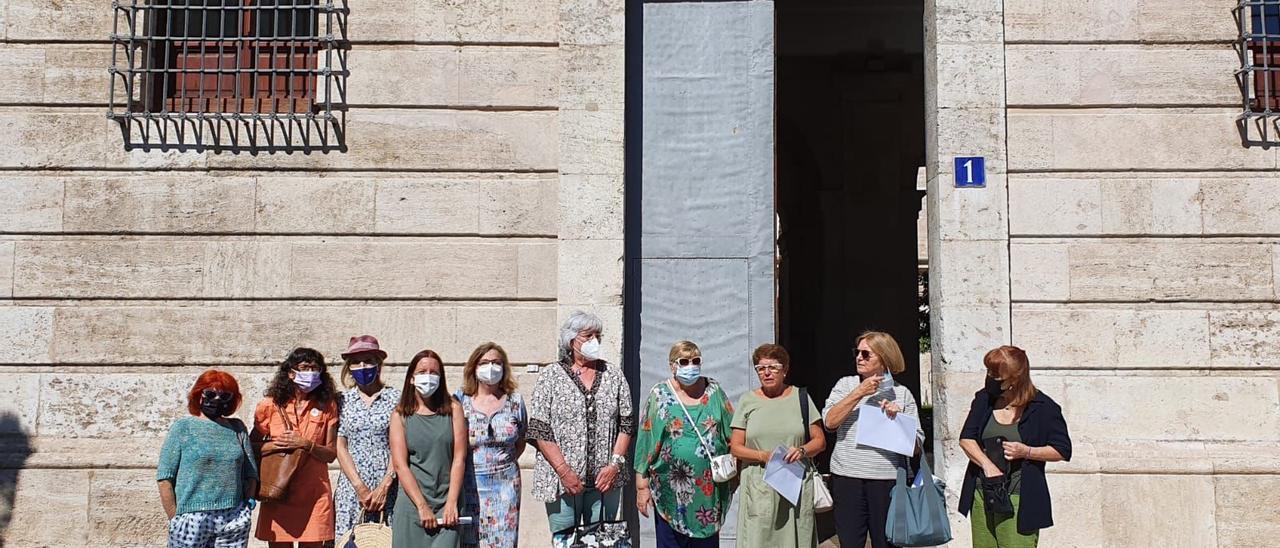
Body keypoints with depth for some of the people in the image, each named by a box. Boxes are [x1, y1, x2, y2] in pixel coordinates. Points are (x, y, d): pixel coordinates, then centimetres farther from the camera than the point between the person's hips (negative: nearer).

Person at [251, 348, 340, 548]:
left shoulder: (327, 406, 4)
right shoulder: (271, 405, 3)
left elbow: (331, 454, 2)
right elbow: (251, 447, 9)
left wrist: (307, 445, -14)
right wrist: (275, 445, -9)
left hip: (314, 493, 0)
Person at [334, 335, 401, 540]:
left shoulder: (396, 398, 3)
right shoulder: (343, 401, 8)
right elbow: (341, 447, 3)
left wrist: (384, 486, -10)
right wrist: (360, 487, -7)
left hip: (388, 489, -1)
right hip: (351, 489, 1)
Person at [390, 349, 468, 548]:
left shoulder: (452, 409, 6)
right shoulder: (400, 415, 5)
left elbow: (459, 458, 1)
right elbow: (400, 465, -3)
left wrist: (452, 502, -7)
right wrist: (422, 506, -10)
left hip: (446, 504, 0)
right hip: (411, 504, 0)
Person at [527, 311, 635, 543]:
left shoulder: (614, 375, 9)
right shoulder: (550, 376, -1)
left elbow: (626, 424, 8)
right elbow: (540, 431, -6)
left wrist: (615, 464, -5)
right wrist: (564, 471, -13)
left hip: (605, 480, 3)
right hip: (562, 480, -3)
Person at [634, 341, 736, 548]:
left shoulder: (714, 391, 5)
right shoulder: (660, 395, -1)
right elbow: (645, 442, -2)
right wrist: (642, 486, -5)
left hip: (710, 489, 2)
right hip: (671, 490, -2)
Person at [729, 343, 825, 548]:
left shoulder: (800, 397, 8)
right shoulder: (747, 400, 7)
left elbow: (820, 441, 9)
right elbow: (736, 447, 4)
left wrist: (802, 450, -12)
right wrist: (763, 456, -13)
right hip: (759, 488, 0)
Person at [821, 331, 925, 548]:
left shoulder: (902, 394, 7)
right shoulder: (846, 385, 9)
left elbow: (917, 445, 6)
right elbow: (829, 421, -8)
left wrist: (897, 420, -10)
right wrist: (859, 393, -8)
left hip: (888, 480, 0)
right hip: (847, 478, 0)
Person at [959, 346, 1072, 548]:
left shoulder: (1043, 408, -6)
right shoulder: (984, 399, 5)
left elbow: (1062, 451, 0)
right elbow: (966, 438, 2)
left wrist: (1026, 451, -16)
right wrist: (987, 465, -15)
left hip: (1020, 501, -5)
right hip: (982, 496, 5)